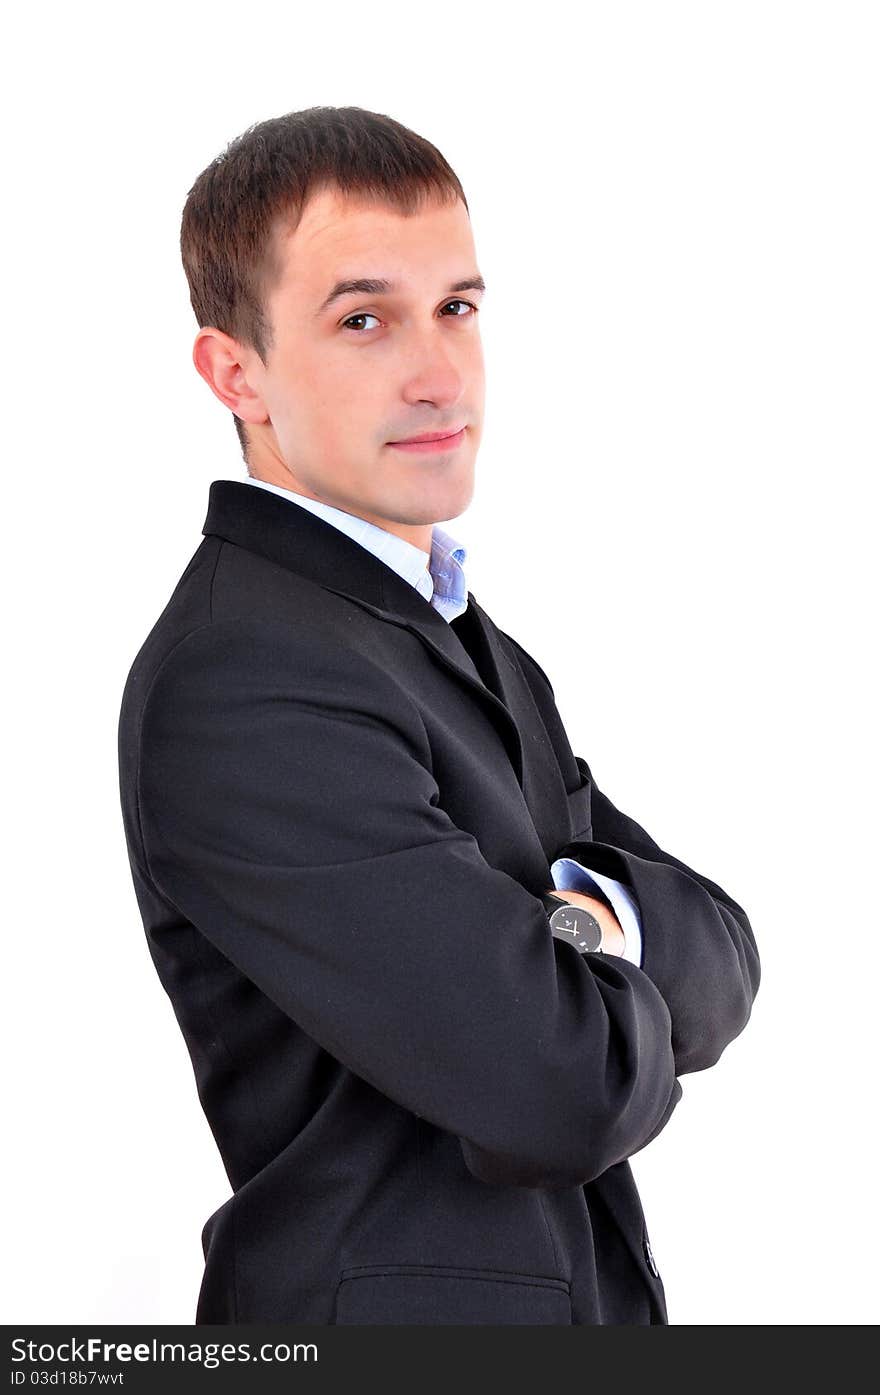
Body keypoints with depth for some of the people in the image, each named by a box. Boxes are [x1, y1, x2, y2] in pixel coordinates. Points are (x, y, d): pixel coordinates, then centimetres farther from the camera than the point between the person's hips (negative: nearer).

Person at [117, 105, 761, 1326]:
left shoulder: (456, 634, 8)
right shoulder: (240, 688, -23)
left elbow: (721, 955, 1)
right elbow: (565, 1093, -28)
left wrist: (591, 917, -18)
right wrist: (620, 1005, -8)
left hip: (584, 1289, 8)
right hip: (400, 1313, -8)